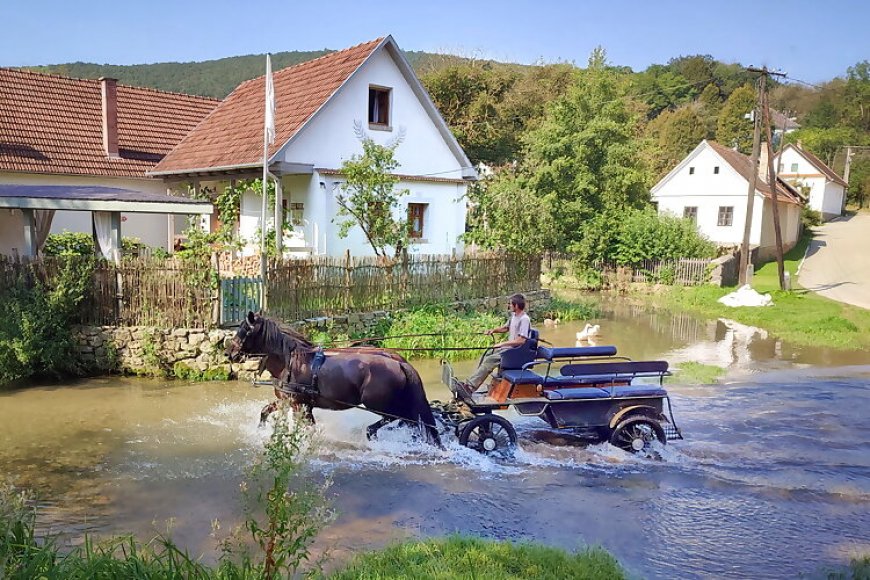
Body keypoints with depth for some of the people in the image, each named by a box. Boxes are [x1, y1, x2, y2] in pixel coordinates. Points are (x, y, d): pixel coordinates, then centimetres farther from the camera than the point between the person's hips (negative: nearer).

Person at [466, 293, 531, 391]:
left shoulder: (524, 319, -18)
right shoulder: (513, 316, 10)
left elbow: (521, 340, -26)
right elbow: (506, 328, 29)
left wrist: (503, 344, -21)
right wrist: (494, 330, 11)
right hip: (508, 347, 10)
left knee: (489, 360, -21)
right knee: (486, 356, 1)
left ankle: (470, 386, -22)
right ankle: (473, 382, -3)